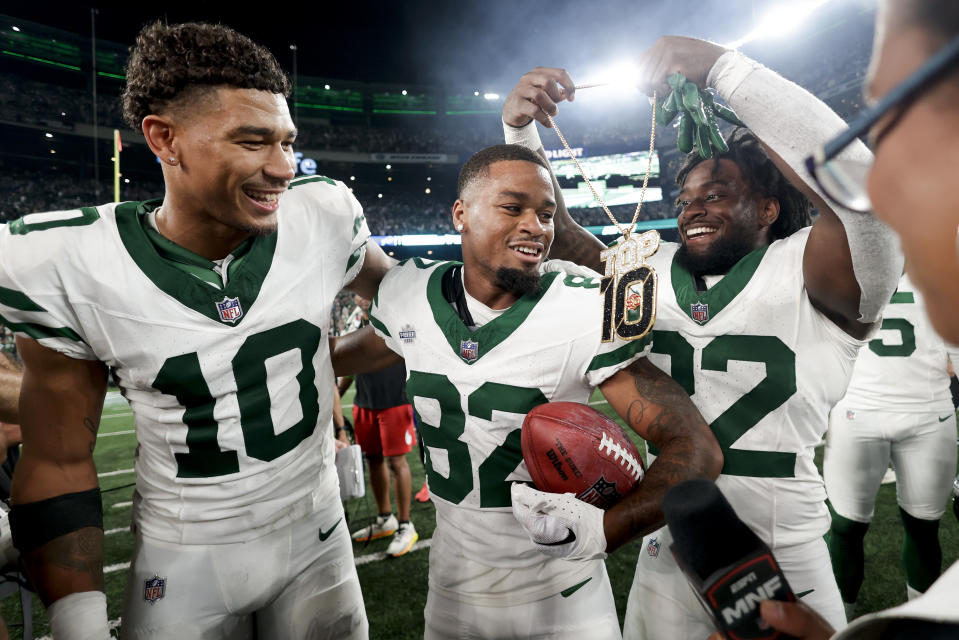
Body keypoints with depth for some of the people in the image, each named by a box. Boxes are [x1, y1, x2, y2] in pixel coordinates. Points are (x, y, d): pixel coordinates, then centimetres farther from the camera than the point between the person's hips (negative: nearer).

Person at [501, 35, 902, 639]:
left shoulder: (805, 272, -11)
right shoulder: (653, 272, 4)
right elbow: (556, 231, 4)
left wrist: (717, 63, -26)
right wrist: (519, 127, -10)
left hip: (782, 570, -4)